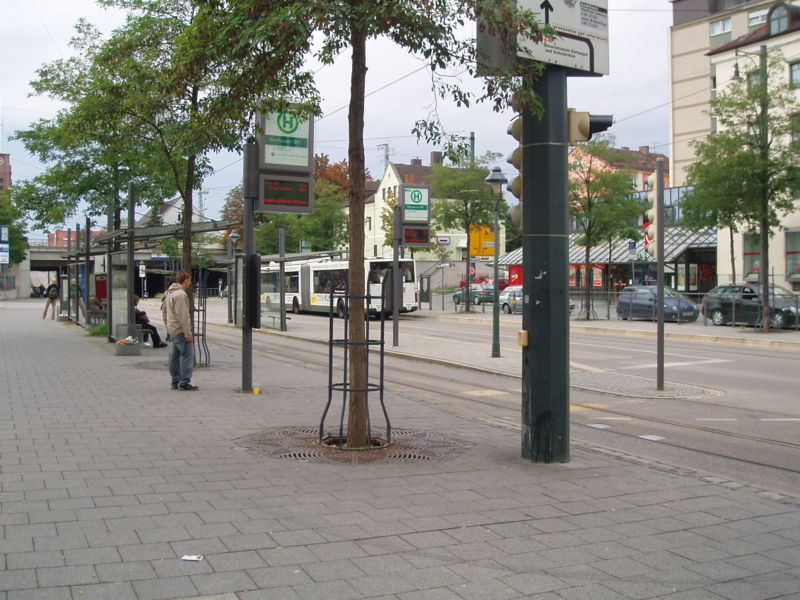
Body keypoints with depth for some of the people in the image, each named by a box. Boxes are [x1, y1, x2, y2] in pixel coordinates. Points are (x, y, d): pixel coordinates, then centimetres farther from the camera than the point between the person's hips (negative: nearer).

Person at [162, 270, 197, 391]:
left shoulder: (169, 293, 15)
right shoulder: (181, 294, -17)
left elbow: (164, 310, 22)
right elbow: (183, 316, -20)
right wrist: (188, 333, -18)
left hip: (172, 330, 10)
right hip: (179, 330, -10)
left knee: (175, 356, 13)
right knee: (187, 354, -9)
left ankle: (176, 381, 18)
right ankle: (184, 382, -11)